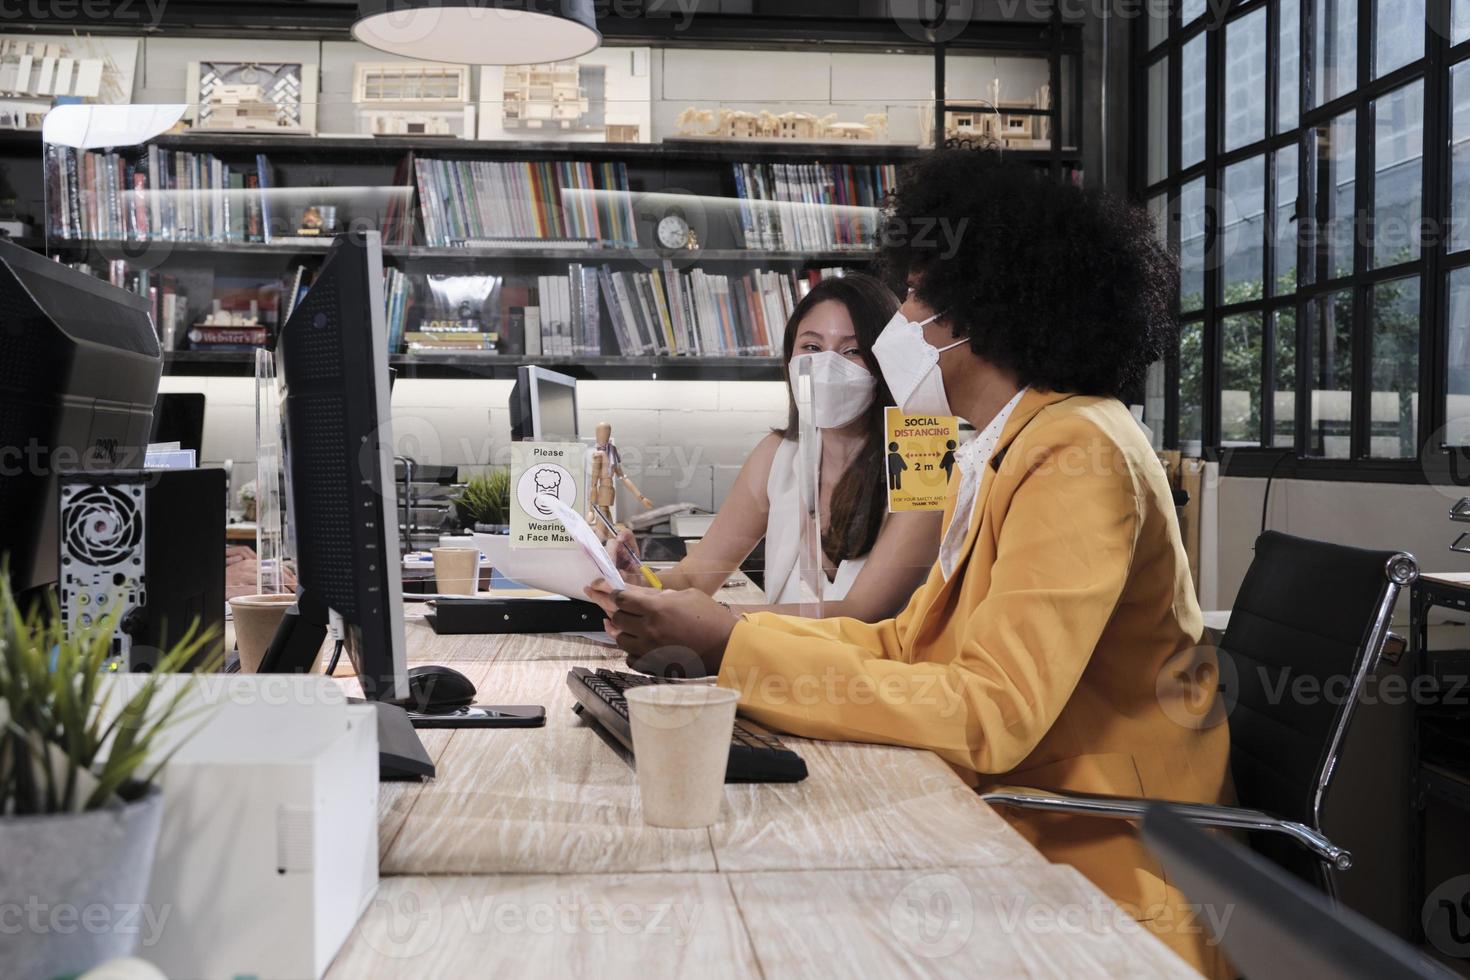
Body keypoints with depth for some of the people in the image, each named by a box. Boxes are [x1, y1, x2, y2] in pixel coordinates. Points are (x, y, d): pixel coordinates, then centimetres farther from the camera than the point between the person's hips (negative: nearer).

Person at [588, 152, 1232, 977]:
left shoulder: (1076, 455, -19)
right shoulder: (1001, 454, 12)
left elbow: (990, 714, -27)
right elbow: (906, 641, 8)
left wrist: (733, 646, -24)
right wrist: (705, 630, -4)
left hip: (1100, 870, -8)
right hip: (1018, 828, 8)